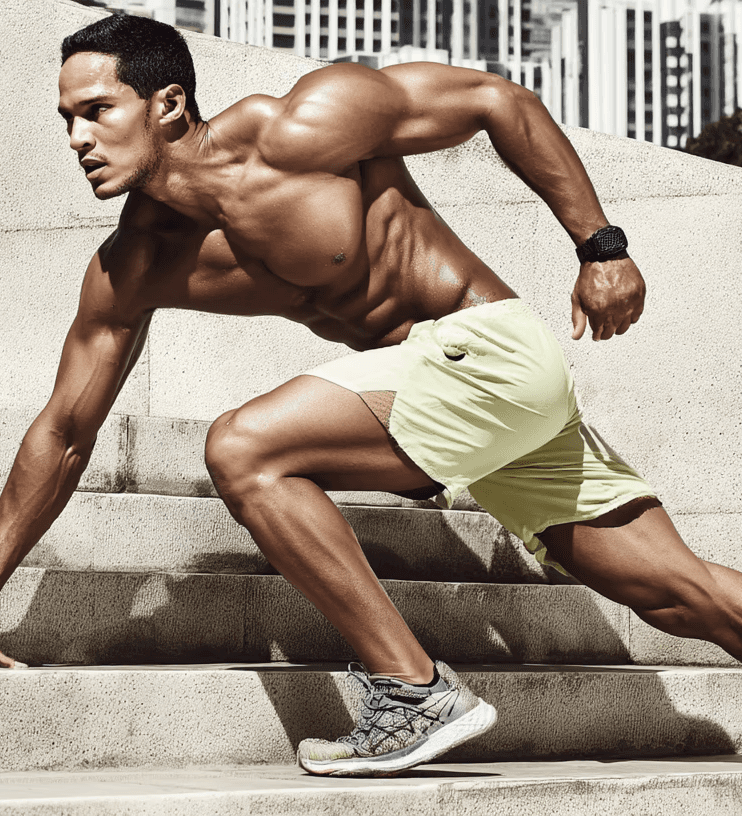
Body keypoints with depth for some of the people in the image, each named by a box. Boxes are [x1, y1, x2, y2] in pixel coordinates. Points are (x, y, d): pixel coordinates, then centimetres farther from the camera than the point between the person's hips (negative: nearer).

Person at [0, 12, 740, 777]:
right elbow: (63, 435, 9)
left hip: (488, 348, -7)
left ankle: (415, 692, -16)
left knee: (243, 450, -21)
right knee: (677, 593, 9)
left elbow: (496, 99, -10)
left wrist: (601, 246, -9)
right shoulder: (129, 272, 1)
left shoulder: (300, 131, -18)